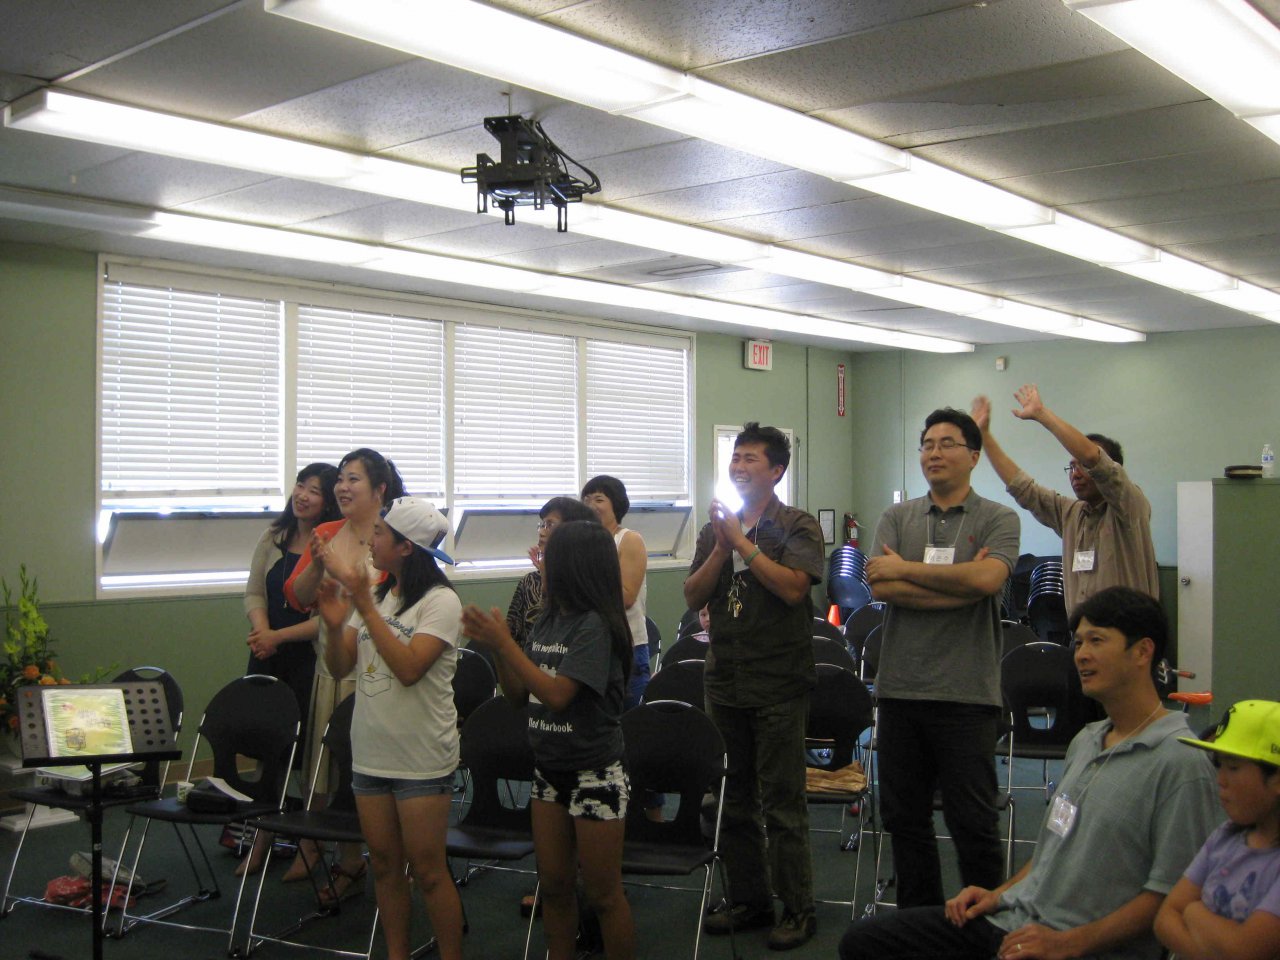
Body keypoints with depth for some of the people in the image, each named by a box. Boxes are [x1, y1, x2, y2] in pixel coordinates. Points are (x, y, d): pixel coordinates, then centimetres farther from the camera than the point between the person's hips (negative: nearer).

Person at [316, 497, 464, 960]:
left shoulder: (440, 601, -11)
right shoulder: (374, 594, 8)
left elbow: (409, 668, -25)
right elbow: (339, 668, 6)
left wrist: (365, 606, -26)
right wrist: (334, 625, -14)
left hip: (422, 757, -6)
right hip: (370, 752, 6)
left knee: (427, 870, -1)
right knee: (384, 865, 14)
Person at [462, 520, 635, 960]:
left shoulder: (596, 624, -17)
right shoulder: (547, 620, 6)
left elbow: (557, 694, -25)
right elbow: (517, 693, 9)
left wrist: (505, 644, -22)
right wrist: (495, 647, -6)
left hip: (594, 774, -7)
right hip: (549, 770, 7)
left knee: (603, 894, 4)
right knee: (554, 887, 15)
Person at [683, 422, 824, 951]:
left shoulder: (797, 526, -4)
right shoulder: (715, 529, 11)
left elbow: (793, 586, -19)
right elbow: (693, 596, 3)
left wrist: (741, 542, -16)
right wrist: (721, 548, -10)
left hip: (778, 684, -5)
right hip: (725, 682, 6)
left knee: (782, 803, -1)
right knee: (734, 799, 12)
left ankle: (797, 908, 11)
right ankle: (747, 899, 25)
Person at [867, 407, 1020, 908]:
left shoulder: (998, 520, 1)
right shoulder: (897, 518, 10)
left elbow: (987, 579, -19)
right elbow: (881, 587, -6)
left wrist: (905, 569, -10)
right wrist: (960, 584, -13)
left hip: (965, 693, -4)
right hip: (900, 689, 4)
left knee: (973, 823, 2)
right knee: (905, 817, 13)